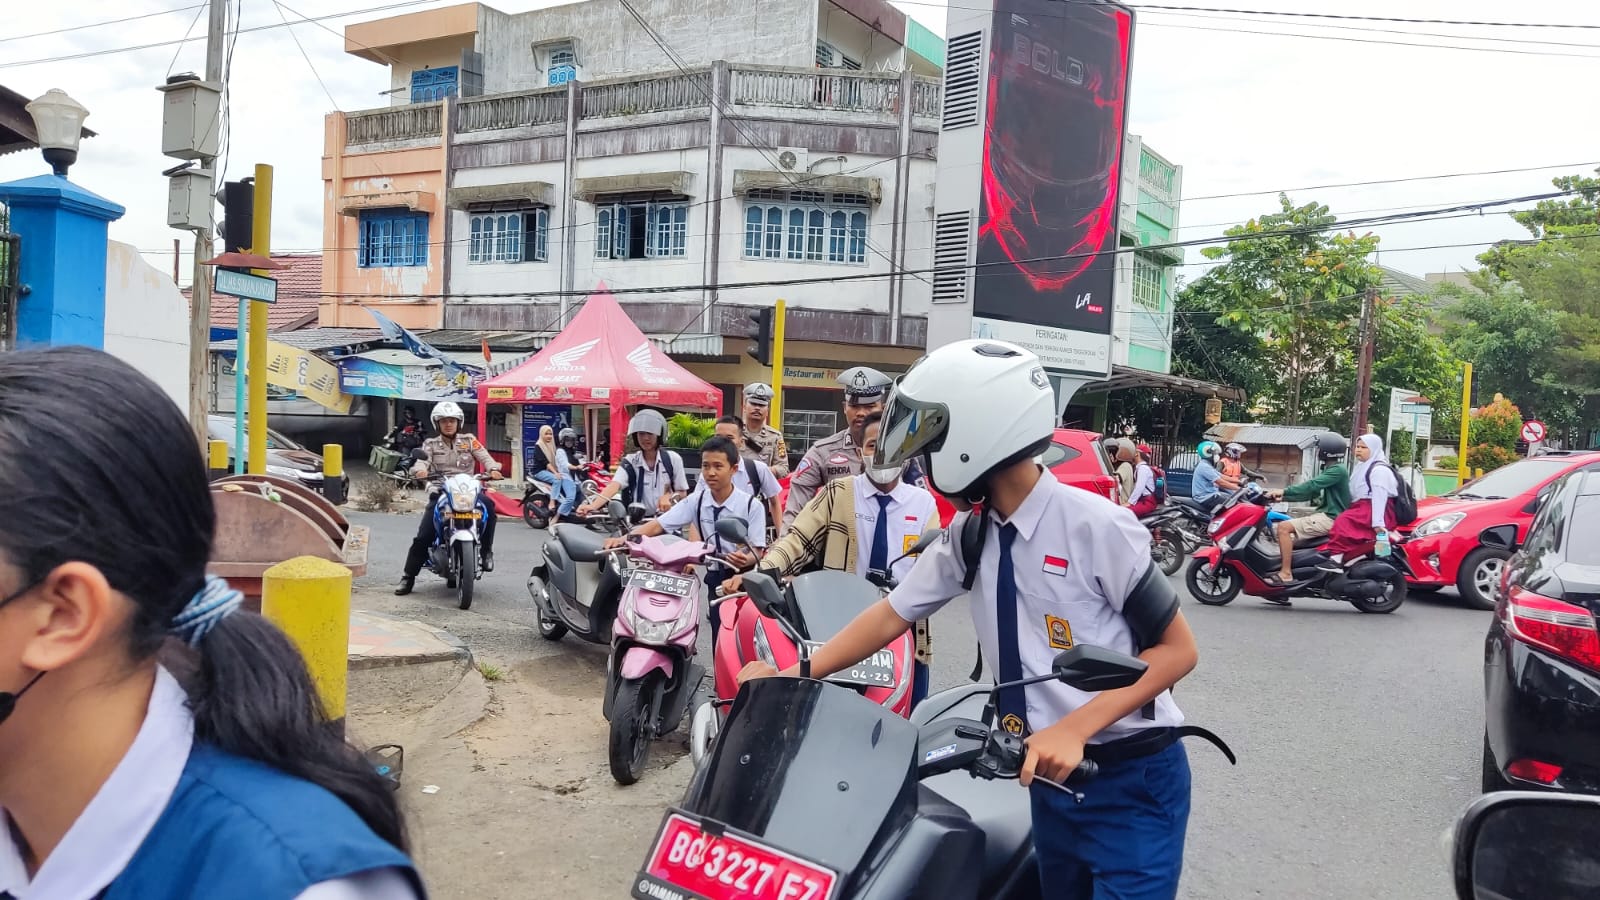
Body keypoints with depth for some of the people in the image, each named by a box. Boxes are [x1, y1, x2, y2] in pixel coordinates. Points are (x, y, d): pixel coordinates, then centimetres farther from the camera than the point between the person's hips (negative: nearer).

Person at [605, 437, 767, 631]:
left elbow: (758, 550, -12)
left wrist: (745, 560, -36)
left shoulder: (752, 506, -12)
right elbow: (659, 524, -6)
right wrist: (624, 539, -22)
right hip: (715, 578, 3)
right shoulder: (696, 501, -2)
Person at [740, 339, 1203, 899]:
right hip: (1054, 775, 7)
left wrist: (1074, 728, -27)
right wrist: (795, 675, -4)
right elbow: (893, 614, 6)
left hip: (1132, 781, -6)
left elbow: (1177, 648, -16)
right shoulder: (970, 533, 2)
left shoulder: (1094, 524, -19)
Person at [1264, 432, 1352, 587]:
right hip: (1325, 515, 11)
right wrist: (1284, 496, 7)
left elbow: (1312, 486, -24)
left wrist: (1285, 491, -23)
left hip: (1330, 519, -11)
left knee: (1283, 527, -22)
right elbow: (1311, 493, 17)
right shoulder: (1330, 470, 19)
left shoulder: (1337, 470, -14)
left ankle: (1286, 573, -23)